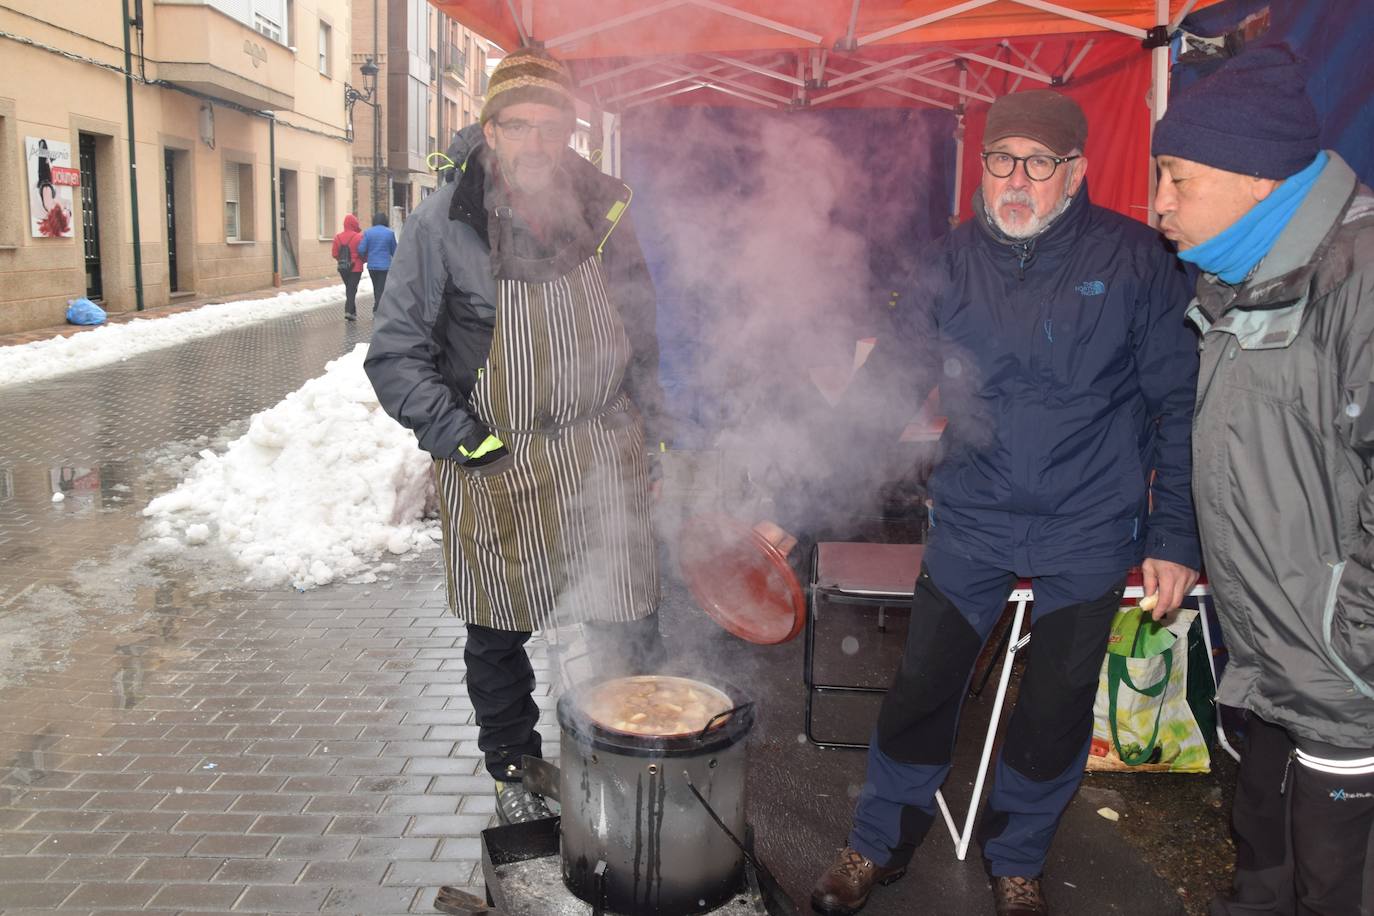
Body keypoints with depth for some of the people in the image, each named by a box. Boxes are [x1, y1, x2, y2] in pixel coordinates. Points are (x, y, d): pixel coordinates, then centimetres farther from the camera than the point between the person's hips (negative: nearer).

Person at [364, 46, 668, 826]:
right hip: (494, 466, -1)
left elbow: (641, 326, 13)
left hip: (602, 459, 2)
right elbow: (396, 354, -5)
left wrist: (651, 418, 11)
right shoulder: (445, 223, -10)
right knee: (497, 637, 14)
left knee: (630, 628, 7)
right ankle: (514, 771, 36)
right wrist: (457, 437, -14)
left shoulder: (605, 208, -1)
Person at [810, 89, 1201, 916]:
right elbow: (895, 384, 0)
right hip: (973, 521, 2)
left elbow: (1180, 404, -4)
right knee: (921, 690, 6)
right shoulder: (955, 261, -2)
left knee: (1056, 711, 11)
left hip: (1088, 533, -1)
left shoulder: (1133, 258, -7)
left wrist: (1175, 535, -7)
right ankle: (879, 847, 30)